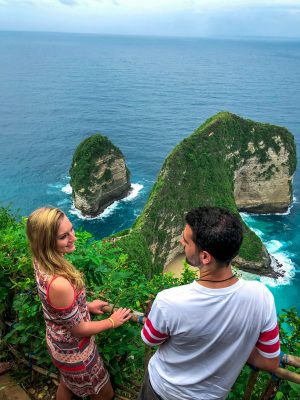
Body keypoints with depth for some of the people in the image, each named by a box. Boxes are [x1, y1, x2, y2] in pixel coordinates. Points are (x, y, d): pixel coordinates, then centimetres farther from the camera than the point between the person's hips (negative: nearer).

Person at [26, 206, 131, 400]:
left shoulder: (43, 262, -16)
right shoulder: (59, 284, -41)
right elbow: (78, 329, -24)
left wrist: (86, 306, 7)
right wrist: (112, 322, -10)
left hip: (58, 341, 7)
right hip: (73, 351, -7)